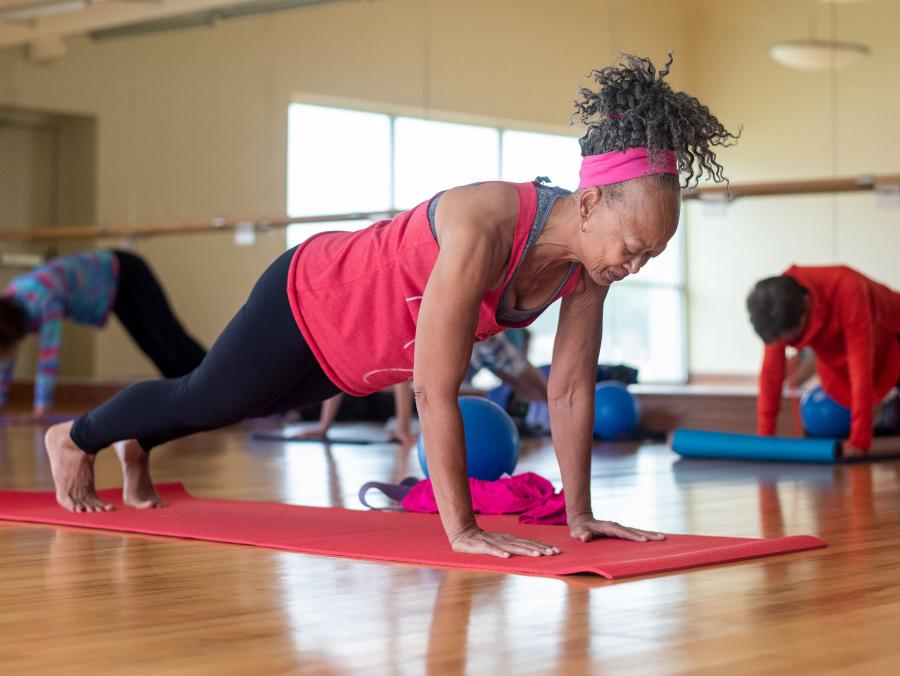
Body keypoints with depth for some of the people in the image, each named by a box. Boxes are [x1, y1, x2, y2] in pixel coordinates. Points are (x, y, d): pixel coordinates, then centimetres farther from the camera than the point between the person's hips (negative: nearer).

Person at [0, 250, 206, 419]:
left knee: (172, 341, -4)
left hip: (125, 276, -7)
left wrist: (40, 409, -42)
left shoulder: (45, 298, -40)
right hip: (112, 288, 7)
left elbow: (49, 353, -42)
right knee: (157, 350, 9)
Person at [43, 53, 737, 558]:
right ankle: (76, 437, 51)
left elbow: (571, 388, -12)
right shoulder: (480, 231, -44)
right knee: (203, 399, 20)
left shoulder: (590, 257, -21)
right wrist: (462, 529, -38)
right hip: (309, 301, -7)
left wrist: (580, 514, -10)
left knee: (252, 408, 32)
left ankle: (138, 446, 62)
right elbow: (434, 390, -41)